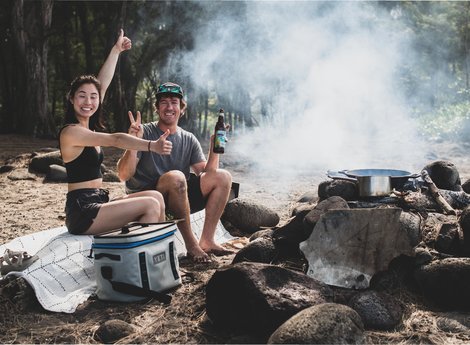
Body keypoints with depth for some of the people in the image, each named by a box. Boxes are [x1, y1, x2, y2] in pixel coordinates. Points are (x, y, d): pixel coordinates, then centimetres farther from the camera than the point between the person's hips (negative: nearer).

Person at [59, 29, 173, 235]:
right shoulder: (71, 132, -13)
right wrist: (152, 145, -36)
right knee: (150, 205, -18)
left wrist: (116, 50, 21)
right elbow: (115, 140, -26)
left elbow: (103, 84, 16)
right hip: (82, 212, -9)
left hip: (97, 204, 9)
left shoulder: (87, 127, 12)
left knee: (156, 197, -2)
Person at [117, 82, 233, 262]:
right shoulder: (145, 133, -7)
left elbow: (207, 173, 1)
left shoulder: (189, 139, 9)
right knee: (175, 177, -36)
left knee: (223, 177, -7)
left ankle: (206, 241, -9)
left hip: (178, 199, 6)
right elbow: (124, 175, -15)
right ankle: (190, 244, -23)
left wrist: (214, 148, -14)